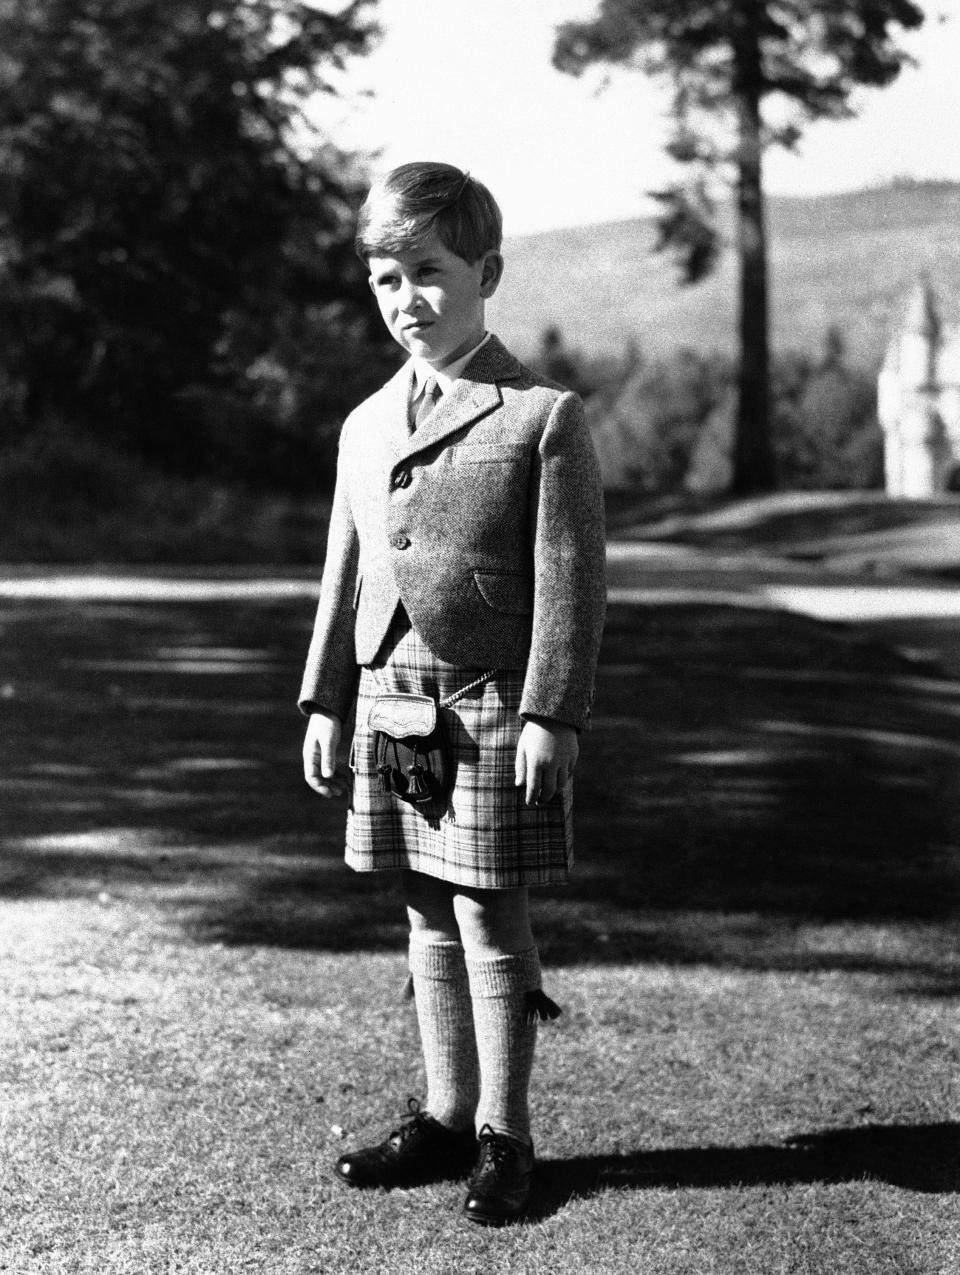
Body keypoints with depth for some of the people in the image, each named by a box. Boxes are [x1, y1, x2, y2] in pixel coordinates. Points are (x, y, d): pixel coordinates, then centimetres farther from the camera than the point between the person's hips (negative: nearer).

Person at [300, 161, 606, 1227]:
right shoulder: (366, 426, 13)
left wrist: (552, 713, -15)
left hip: (492, 707, -6)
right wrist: (324, 701, 11)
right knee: (429, 918, 13)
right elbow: (345, 574, 16)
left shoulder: (544, 416, -5)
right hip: (387, 701, 6)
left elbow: (569, 577, -9)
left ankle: (503, 1138, 12)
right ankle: (446, 1117, 25)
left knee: (490, 918, -1)